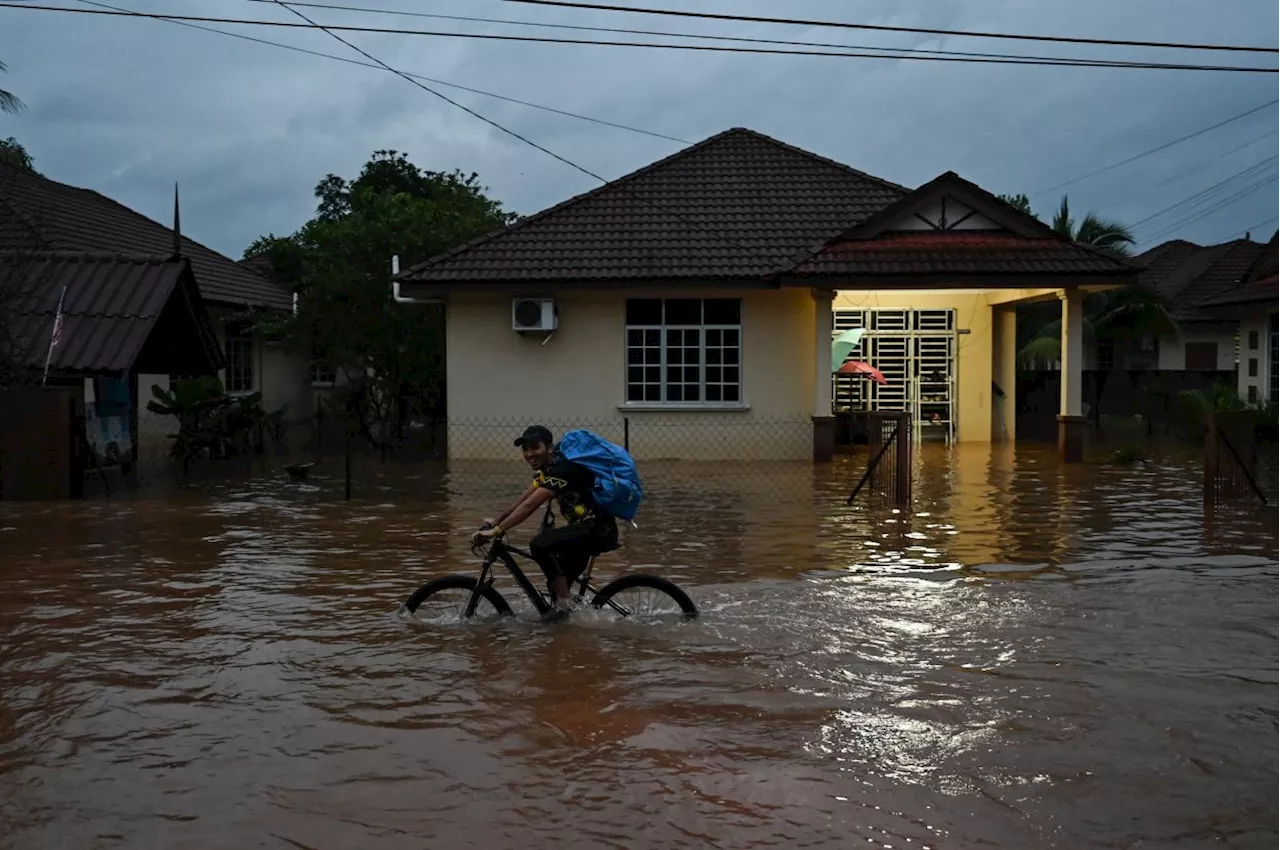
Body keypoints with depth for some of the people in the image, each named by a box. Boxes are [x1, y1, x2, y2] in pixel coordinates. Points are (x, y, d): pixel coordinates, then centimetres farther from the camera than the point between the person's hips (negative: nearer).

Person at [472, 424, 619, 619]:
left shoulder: (562, 469, -20)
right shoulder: (547, 468, 10)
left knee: (540, 545, -24)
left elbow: (530, 506, -25)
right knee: (558, 584, 17)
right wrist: (496, 521, 10)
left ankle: (563, 607, -15)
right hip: (585, 529, 11)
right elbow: (524, 499, 15)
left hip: (599, 532, -11)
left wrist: (496, 531, -24)